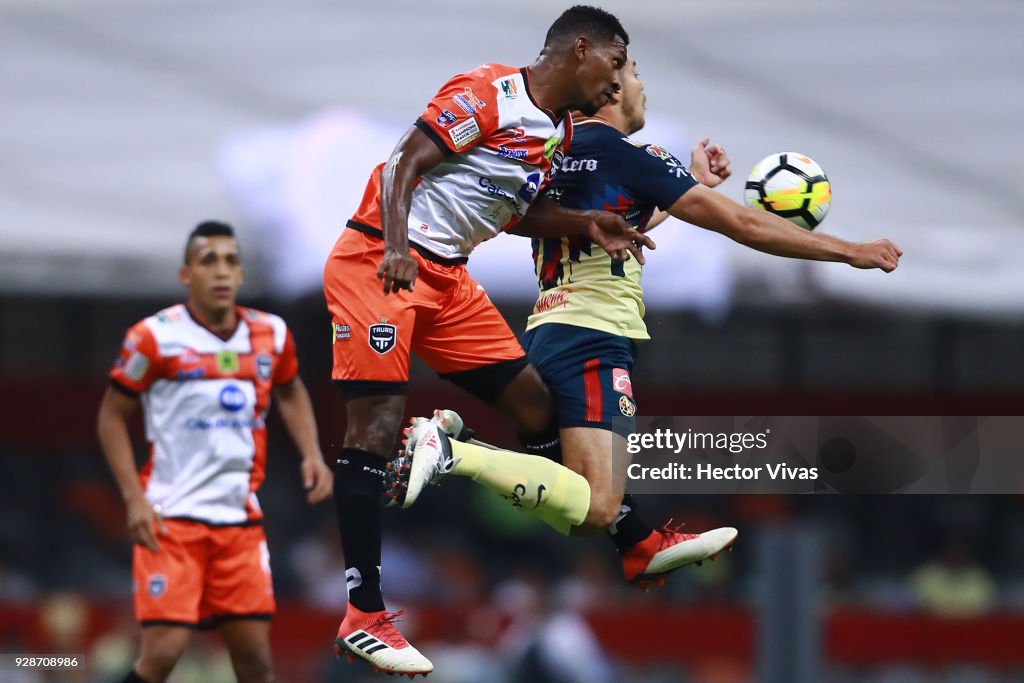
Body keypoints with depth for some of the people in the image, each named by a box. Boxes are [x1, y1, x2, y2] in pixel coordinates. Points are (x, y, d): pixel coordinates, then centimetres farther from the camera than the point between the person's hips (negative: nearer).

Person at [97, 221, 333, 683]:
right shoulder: (156, 338, -9)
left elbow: (290, 392, 24)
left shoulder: (270, 334, 4)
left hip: (239, 519, 4)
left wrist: (311, 454, 7)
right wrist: (134, 498, -11)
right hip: (171, 520, -4)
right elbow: (112, 416, -1)